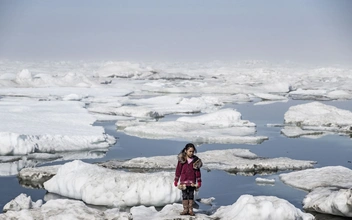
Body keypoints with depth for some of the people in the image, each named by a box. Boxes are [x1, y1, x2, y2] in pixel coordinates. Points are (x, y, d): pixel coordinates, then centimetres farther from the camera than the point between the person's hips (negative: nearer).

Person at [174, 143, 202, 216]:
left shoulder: (196, 160, 0)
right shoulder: (181, 159, -3)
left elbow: (197, 171, 5)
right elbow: (178, 170, 2)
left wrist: (199, 182, 3)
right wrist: (176, 181, 3)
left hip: (192, 182, 0)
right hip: (183, 181, 0)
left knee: (191, 195, 4)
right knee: (184, 195, 2)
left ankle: (190, 210, 8)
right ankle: (185, 209, 6)